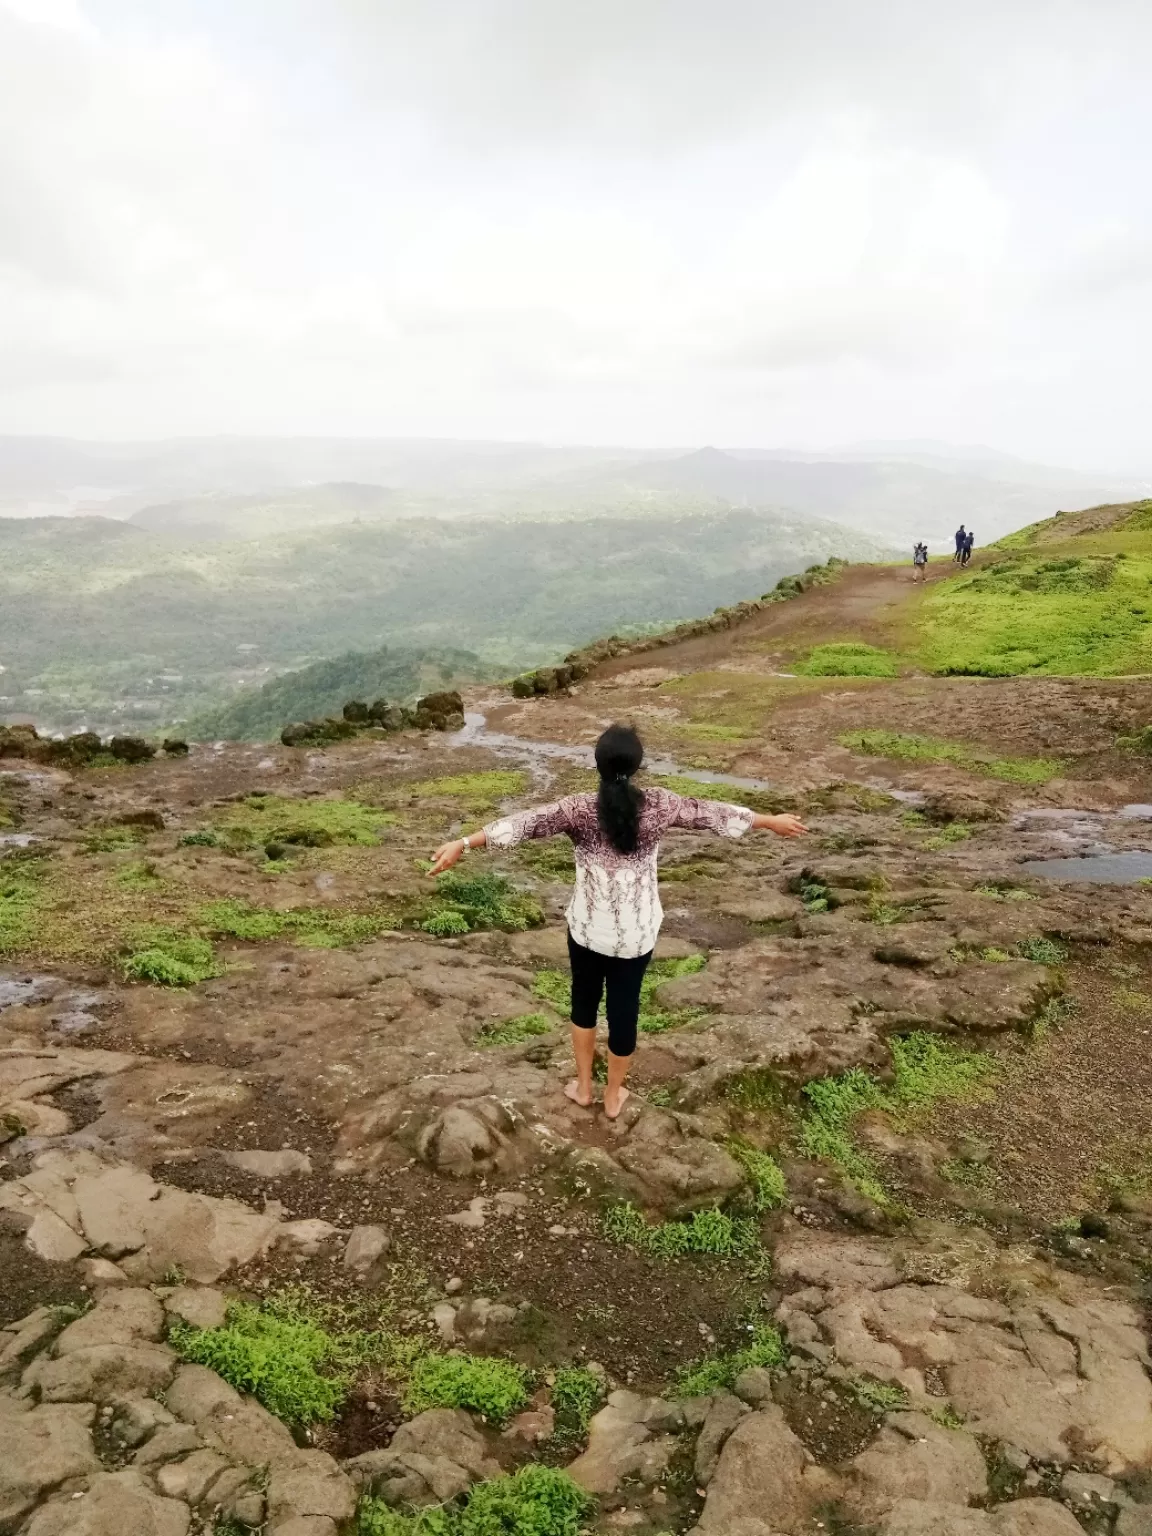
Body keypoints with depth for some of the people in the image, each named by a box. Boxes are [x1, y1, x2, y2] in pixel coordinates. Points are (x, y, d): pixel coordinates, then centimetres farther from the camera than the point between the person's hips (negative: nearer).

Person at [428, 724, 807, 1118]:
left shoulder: (579, 809, -16)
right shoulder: (658, 805, -11)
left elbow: (524, 823, -23)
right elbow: (712, 814, -1)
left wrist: (462, 844, -24)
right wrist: (773, 822, 11)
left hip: (588, 927, 0)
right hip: (637, 932, 1)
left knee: (584, 1001, 22)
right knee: (624, 1007, 15)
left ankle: (583, 1086, 35)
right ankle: (613, 1095, 32)